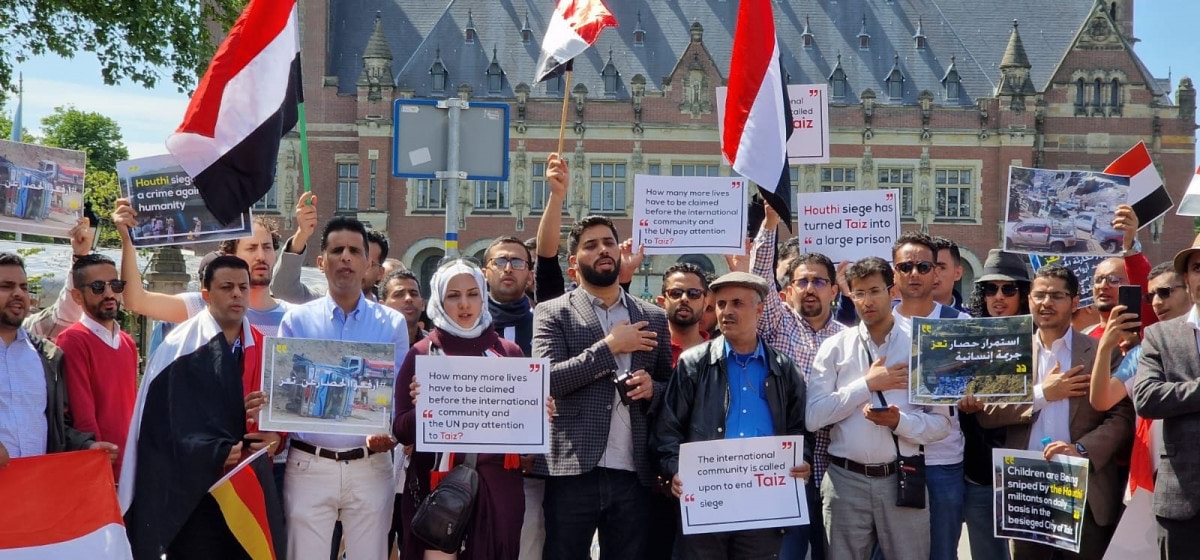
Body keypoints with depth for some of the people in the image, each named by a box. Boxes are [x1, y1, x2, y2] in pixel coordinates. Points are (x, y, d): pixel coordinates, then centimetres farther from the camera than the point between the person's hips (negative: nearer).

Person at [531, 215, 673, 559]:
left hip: (633, 474, 3)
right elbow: (547, 380, -11)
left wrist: (652, 388, -4)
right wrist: (609, 347, -11)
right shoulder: (552, 314, 3)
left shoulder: (654, 318, 14)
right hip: (573, 472, -3)